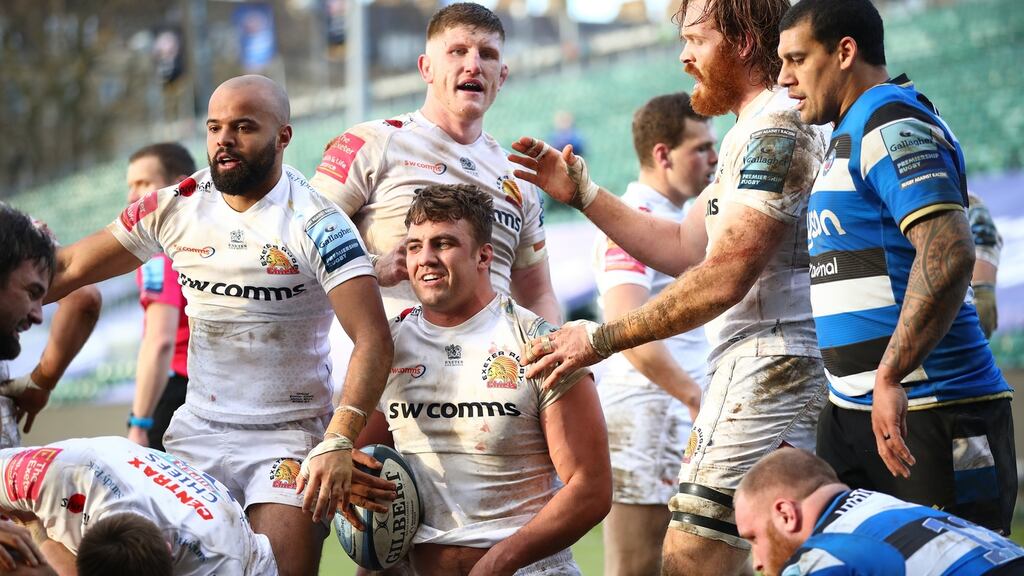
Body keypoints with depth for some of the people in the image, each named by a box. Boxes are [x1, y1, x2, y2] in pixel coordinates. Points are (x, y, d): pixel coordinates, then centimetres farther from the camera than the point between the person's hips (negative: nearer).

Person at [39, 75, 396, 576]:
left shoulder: (317, 226, -12)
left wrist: (339, 443, -31)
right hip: (197, 430, 4)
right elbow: (70, 269, 10)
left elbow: (372, 340, -20)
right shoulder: (176, 208, 3)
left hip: (288, 438, -4)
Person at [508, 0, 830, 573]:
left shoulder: (775, 129, -12)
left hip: (763, 369, -11)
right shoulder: (755, 131, 22)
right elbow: (684, 247, 24)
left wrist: (603, 338, -14)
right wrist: (582, 194, 18)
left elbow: (722, 278, -19)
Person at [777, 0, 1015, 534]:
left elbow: (948, 253, -26)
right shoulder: (849, 135, 19)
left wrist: (890, 376, -29)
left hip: (928, 415, -10)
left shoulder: (892, 124, -12)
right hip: (851, 411, 10)